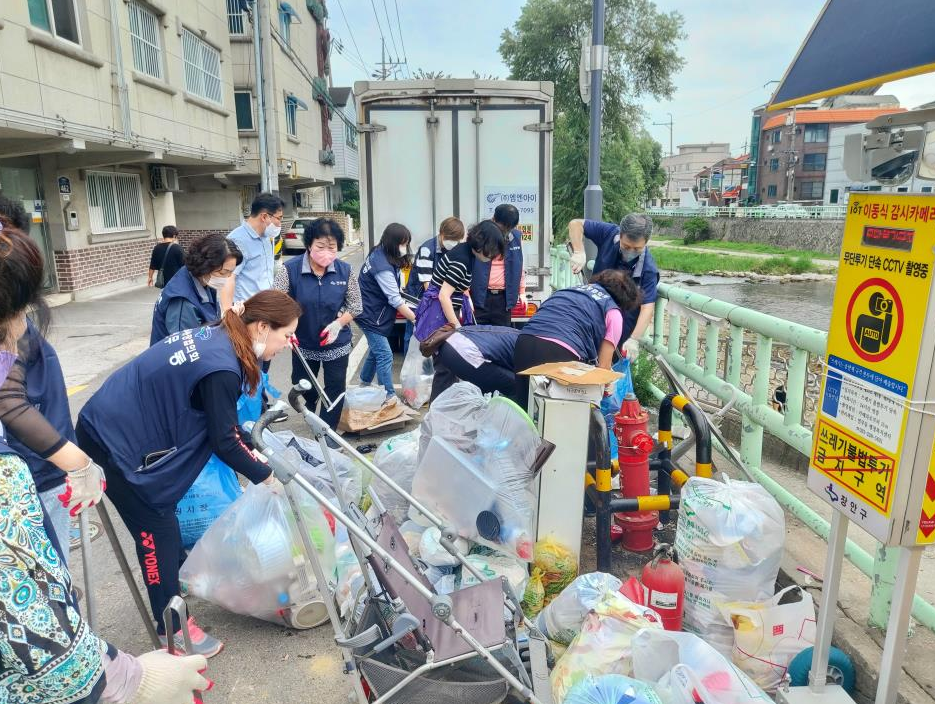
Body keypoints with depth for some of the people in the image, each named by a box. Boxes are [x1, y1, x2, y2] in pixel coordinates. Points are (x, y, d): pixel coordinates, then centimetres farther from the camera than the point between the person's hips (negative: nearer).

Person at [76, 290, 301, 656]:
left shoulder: (215, 336, 0)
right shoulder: (222, 369, -28)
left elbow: (220, 423, 12)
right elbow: (222, 442, -18)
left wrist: (247, 449, 13)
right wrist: (263, 475, -5)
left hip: (116, 423, 9)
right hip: (113, 438, -9)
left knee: (162, 519, 22)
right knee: (156, 529, 2)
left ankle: (176, 579, 43)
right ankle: (172, 626, 17)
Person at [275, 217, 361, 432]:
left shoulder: (345, 271, -13)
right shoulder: (291, 269, -18)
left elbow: (356, 305, -3)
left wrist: (339, 323, -20)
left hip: (336, 342, 0)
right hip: (303, 343, 1)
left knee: (336, 387, 8)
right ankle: (311, 408, 56)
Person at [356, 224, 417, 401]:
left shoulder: (379, 253, 0)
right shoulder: (383, 267, -28)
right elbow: (395, 300, -25)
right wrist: (415, 319, -20)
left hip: (374, 313, 10)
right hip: (370, 316, -10)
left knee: (376, 350, 19)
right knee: (385, 356, -7)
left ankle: (365, 384, 36)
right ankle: (389, 397, -1)